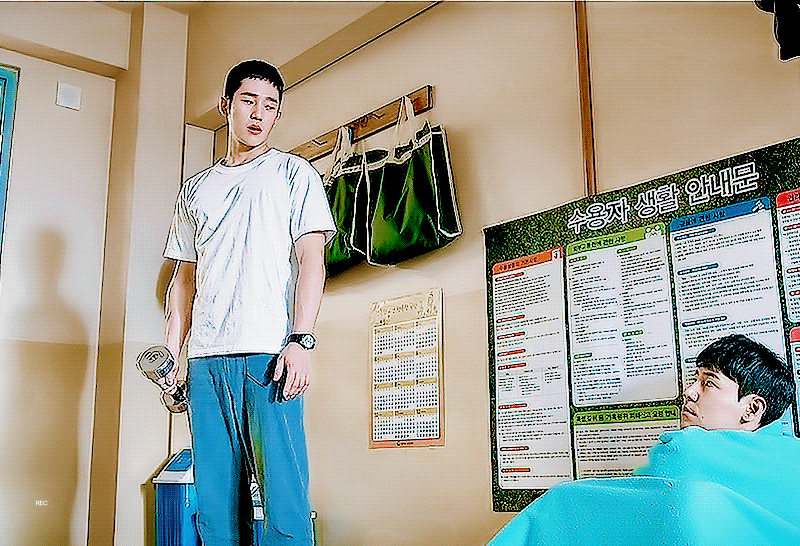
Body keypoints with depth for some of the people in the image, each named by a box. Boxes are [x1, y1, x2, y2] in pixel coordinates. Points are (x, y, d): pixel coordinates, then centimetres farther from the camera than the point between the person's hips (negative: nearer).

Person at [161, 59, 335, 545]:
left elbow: (311, 257, 0)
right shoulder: (196, 189, 23)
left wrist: (301, 340, -13)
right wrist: (171, 354, 11)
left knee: (284, 498, -8)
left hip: (269, 353, -4)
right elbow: (184, 277, 22)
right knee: (215, 502, 3)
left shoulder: (295, 173, 11)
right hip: (206, 359, 4)